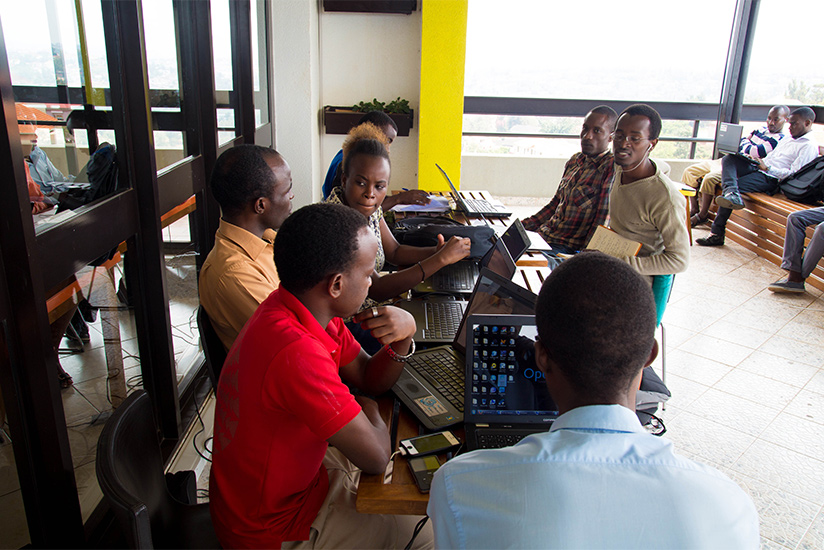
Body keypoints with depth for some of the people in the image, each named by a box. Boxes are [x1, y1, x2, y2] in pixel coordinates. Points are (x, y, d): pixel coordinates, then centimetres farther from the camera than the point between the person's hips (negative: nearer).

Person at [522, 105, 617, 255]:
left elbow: (603, 221, -16)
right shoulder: (574, 161, 12)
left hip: (570, 249, -7)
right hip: (543, 236, 8)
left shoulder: (611, 168, -13)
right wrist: (523, 226, 13)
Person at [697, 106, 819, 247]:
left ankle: (717, 234, -24)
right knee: (728, 159, -15)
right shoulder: (787, 140, 26)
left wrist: (767, 168, -18)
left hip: (770, 179, -9)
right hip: (758, 168, 9)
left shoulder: (809, 147, -3)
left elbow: (793, 174, -13)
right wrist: (755, 159, 8)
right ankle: (732, 193, -42)